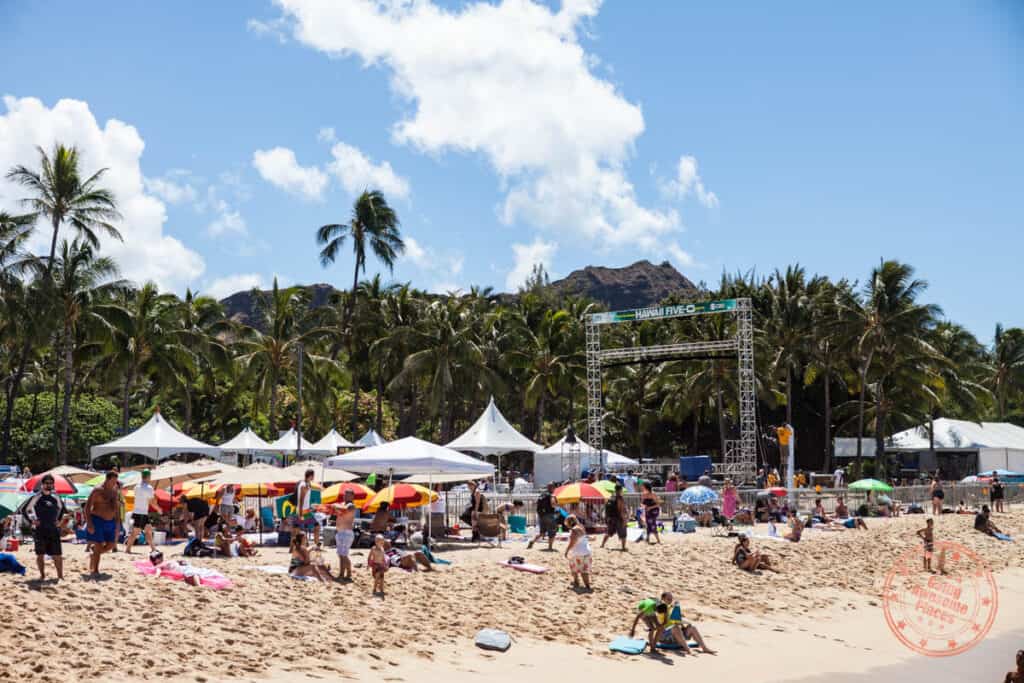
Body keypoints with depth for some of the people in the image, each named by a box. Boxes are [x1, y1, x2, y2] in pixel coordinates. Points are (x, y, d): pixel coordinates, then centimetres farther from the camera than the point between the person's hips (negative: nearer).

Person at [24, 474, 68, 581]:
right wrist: (32, 520, -3)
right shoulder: (36, 497, -1)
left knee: (57, 555, -2)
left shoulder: (56, 498, 8)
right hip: (39, 530, -2)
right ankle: (42, 575, 15)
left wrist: (60, 521, 12)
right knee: (40, 554, 3)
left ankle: (60, 575, 6)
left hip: (54, 530, 2)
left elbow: (63, 510, 24)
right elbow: (26, 510, 5)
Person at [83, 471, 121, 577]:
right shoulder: (97, 490, -12)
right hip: (97, 521, -7)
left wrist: (117, 523, 15)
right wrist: (89, 523, -19)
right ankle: (94, 571, 2)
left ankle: (93, 554, 31)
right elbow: (87, 507, -13)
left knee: (110, 545, 7)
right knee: (98, 546, -6)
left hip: (110, 522, 7)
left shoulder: (114, 491, 10)